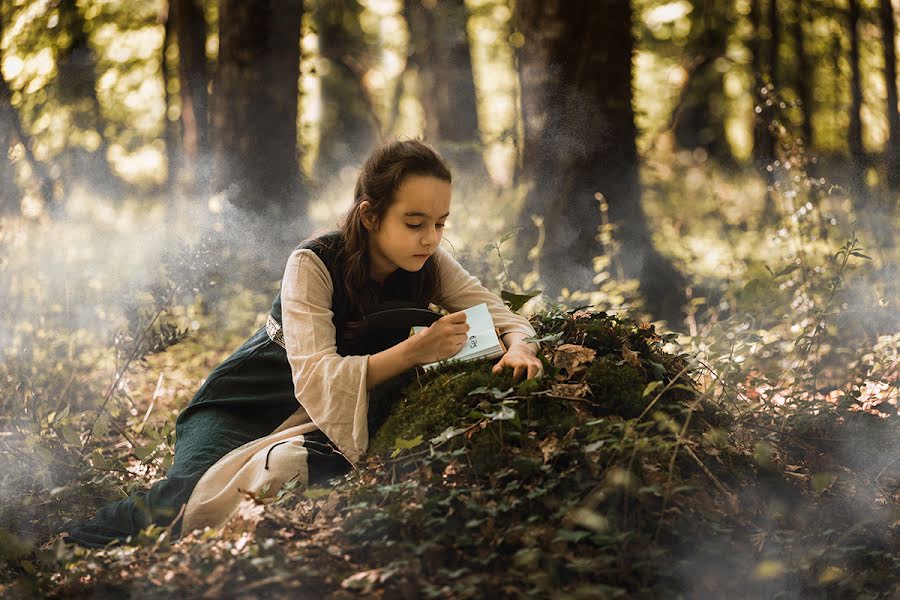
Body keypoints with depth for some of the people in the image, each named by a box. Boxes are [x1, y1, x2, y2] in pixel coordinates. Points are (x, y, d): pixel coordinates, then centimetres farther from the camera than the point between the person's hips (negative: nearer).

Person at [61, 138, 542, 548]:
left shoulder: (430, 265, -8)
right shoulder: (314, 265, -22)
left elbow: (502, 315, -4)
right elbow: (316, 381, -31)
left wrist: (518, 347, -29)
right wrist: (413, 351, -44)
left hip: (343, 417, 4)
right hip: (248, 407, -4)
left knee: (285, 470, -35)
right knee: (194, 493, -34)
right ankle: (63, 556, -16)